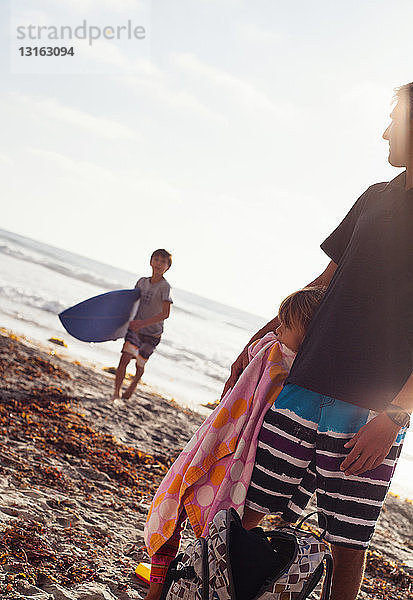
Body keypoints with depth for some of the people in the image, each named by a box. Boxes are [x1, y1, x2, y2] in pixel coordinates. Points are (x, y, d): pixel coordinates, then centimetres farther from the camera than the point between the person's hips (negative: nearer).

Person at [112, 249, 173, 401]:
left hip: (152, 333, -3)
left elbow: (165, 313, -23)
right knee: (124, 359, -17)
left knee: (140, 365, 10)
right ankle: (116, 392, -12)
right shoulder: (142, 281, 3)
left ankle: (133, 385, 40)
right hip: (135, 328, 3)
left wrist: (143, 323, -31)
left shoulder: (165, 287, -14)